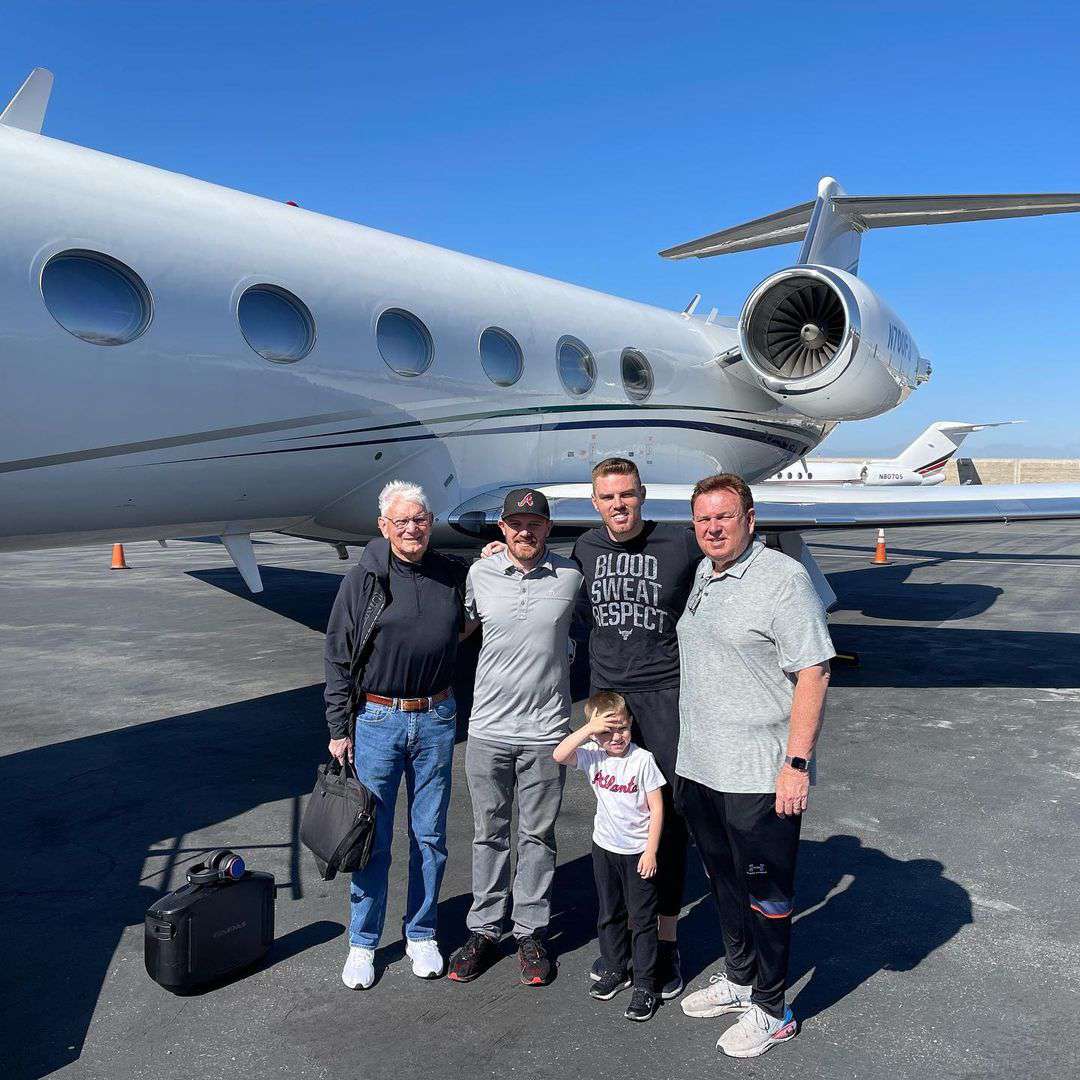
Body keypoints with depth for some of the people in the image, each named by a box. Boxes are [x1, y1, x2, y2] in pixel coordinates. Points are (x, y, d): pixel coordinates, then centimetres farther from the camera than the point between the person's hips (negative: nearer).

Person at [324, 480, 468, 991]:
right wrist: (339, 729, -5)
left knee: (430, 835, 12)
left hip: (436, 718, 3)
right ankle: (362, 943, 26)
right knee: (372, 836, 7)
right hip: (376, 719, -2)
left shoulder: (452, 575, 2)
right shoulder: (364, 578, -6)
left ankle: (421, 934, 31)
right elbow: (338, 656, -3)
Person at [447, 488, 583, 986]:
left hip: (545, 730, -1)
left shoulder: (571, 577, -4)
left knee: (537, 835, 11)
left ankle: (531, 933, 26)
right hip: (488, 727, 1)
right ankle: (484, 930, 28)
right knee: (489, 833, 13)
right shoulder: (479, 574, 0)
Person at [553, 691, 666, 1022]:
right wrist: (589, 728, -31)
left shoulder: (642, 760, -17)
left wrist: (651, 851, -14)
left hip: (638, 852, -4)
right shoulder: (592, 756, -8)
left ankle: (644, 984, 16)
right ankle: (615, 970, 35)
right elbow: (559, 755, -24)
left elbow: (656, 808, -12)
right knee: (609, 914, 18)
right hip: (605, 847, 4)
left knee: (643, 918, 5)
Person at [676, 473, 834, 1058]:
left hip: (760, 775, -7)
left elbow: (813, 673, -17)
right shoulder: (700, 577, 10)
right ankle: (738, 980, 42)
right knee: (724, 884, 22)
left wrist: (797, 763, -21)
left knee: (764, 896, 8)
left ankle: (770, 1010, 27)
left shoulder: (783, 577, -14)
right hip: (698, 768, 8)